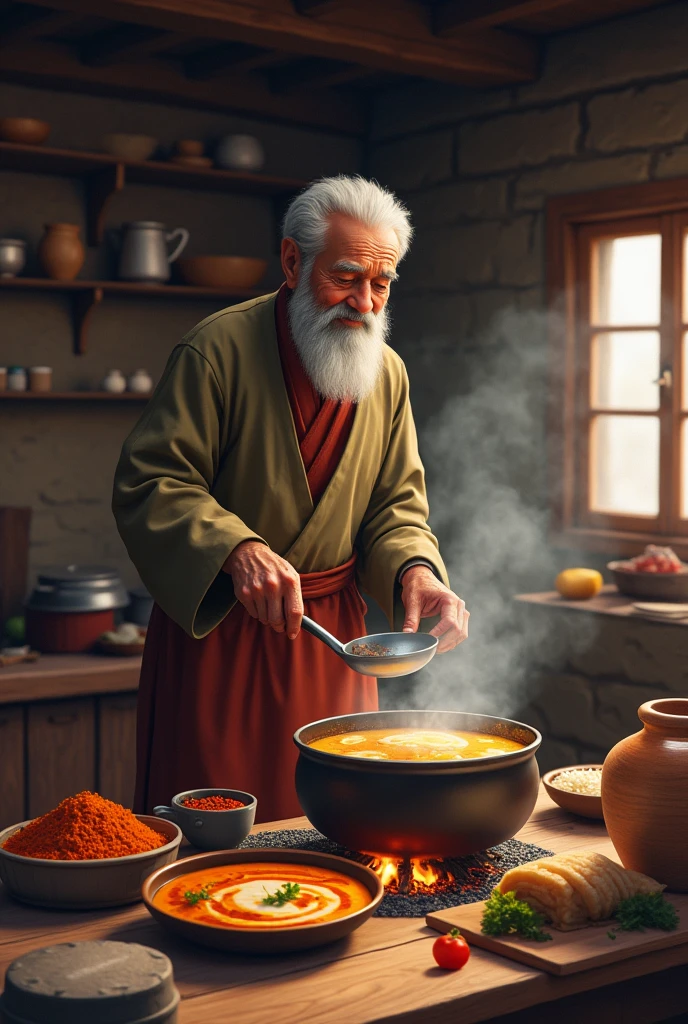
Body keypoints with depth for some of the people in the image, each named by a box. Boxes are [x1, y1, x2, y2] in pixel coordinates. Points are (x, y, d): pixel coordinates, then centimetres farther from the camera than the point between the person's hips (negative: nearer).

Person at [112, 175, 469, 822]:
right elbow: (147, 484, -17)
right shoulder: (218, 348, -13)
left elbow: (395, 506, 8)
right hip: (214, 633, -5)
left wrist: (415, 571, -14)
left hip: (331, 635, 5)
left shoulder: (387, 373, 5)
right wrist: (237, 550, -32)